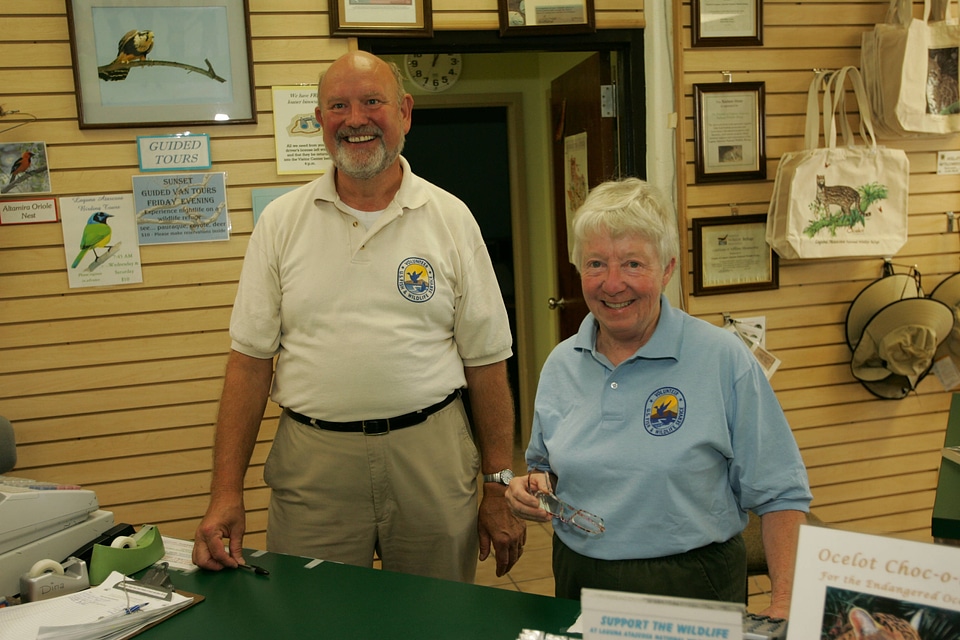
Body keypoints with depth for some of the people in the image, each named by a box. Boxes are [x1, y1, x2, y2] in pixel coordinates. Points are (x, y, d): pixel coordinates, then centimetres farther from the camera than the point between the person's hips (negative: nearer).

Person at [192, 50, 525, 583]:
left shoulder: (451, 219, 1)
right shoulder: (281, 221, 2)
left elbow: (486, 360, 2)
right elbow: (251, 360, 1)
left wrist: (499, 489, 0)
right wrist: (226, 491, -4)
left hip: (431, 457, 0)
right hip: (312, 463, 0)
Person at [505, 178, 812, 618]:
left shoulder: (723, 359, -10)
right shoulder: (559, 365, 3)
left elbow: (779, 494, -7)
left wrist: (784, 606, -13)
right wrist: (535, 486, -3)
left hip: (693, 588, -4)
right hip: (578, 581, 4)